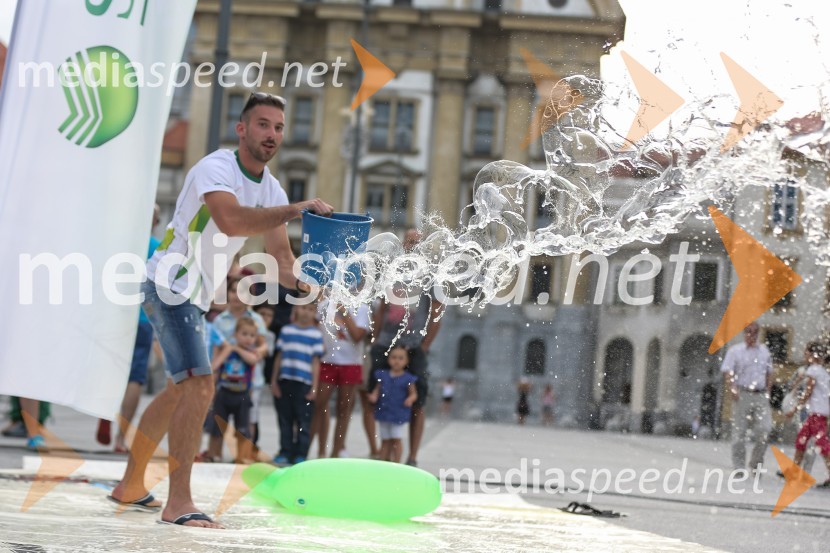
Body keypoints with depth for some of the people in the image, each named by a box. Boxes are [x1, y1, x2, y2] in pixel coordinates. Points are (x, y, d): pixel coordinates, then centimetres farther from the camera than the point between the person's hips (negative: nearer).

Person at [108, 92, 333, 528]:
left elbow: (281, 258, 6)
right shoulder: (216, 168, -18)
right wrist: (296, 209, -38)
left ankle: (131, 485, 34)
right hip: (170, 287, -10)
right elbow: (230, 220, -39)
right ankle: (178, 503, -21)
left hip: (194, 298, 10)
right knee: (199, 386, -21)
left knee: (179, 391, 21)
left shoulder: (271, 191, 8)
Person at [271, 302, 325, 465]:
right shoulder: (286, 331, 9)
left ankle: (301, 454, 6)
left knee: (303, 421, 0)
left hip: (304, 384, -2)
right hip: (285, 381, 3)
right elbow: (279, 357, 12)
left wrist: (314, 387, -3)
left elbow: (315, 362, 1)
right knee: (285, 419, 8)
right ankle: (285, 452, 15)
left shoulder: (316, 335, 2)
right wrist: (274, 381, 8)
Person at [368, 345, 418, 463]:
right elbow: (377, 389, 11)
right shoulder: (383, 375, 5)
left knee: (396, 439, -3)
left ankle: (396, 463, 4)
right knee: (385, 440, 12)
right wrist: (374, 396, -9)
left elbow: (414, 393, -3)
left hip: (398, 414, -4)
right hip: (384, 412, 4)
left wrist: (410, 399, -23)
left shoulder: (407, 379, -6)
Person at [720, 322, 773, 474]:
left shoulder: (764, 351, 15)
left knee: (765, 427, -10)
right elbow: (727, 373, -6)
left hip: (761, 395, 3)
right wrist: (732, 389, -22)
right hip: (742, 394, -3)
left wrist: (767, 390, 10)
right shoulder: (735, 351, 2)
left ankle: (756, 463, 6)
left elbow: (769, 373, 22)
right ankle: (739, 467, 8)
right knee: (740, 432, 0)